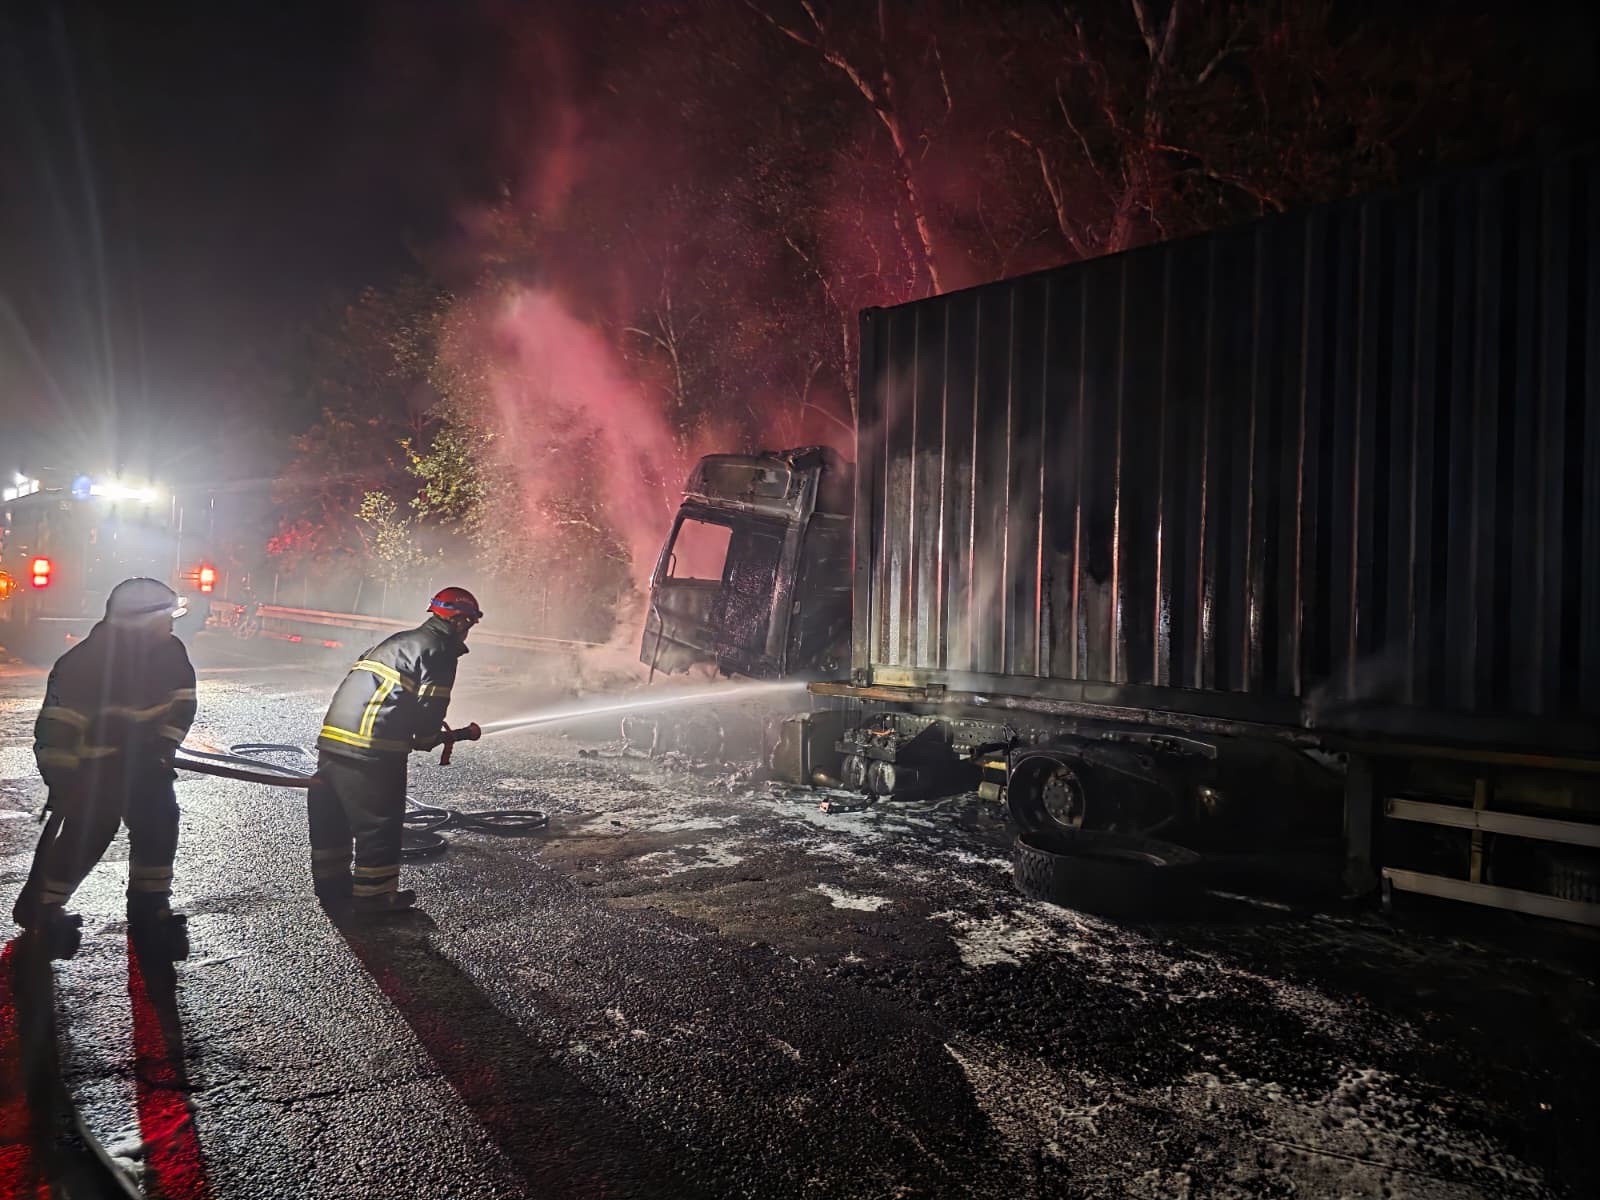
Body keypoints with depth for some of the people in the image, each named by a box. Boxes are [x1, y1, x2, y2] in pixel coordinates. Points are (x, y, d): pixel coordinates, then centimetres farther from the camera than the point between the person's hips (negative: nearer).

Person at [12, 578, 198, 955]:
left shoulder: (170, 652, -8)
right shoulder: (86, 661, -25)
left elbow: (183, 702, 4)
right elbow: (57, 723, -22)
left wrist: (164, 745, -5)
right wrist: (59, 777, -20)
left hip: (144, 758, 6)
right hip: (93, 764, -6)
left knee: (159, 824, 1)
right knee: (85, 835, -7)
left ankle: (149, 907, 15)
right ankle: (39, 908, 15)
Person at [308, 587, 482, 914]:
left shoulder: (399, 640, 21)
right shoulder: (441, 650, -5)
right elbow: (429, 707, -12)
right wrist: (426, 740, 9)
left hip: (332, 737, 9)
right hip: (372, 751, -9)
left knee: (331, 814, 19)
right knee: (380, 823, 4)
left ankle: (330, 885, 33)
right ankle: (374, 895, 12)